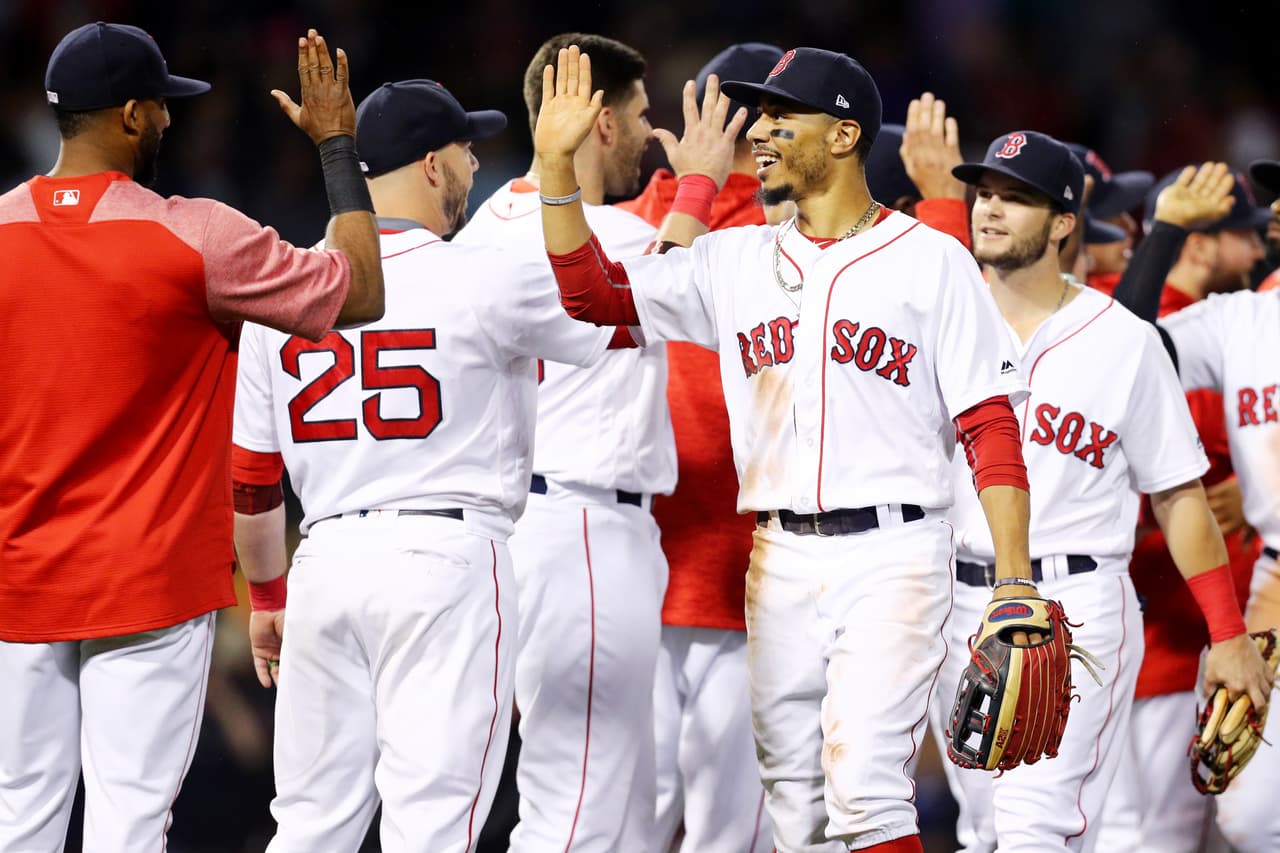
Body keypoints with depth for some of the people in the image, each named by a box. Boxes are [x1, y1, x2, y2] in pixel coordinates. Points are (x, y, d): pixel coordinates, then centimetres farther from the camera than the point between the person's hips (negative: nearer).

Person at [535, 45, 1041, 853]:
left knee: (864, 785, -19)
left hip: (891, 555, -5)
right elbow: (593, 291, 7)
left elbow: (991, 426, -4)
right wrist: (557, 164, -5)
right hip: (778, 562, 5)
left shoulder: (930, 261, -1)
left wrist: (1015, 584, -12)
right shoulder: (737, 259, 12)